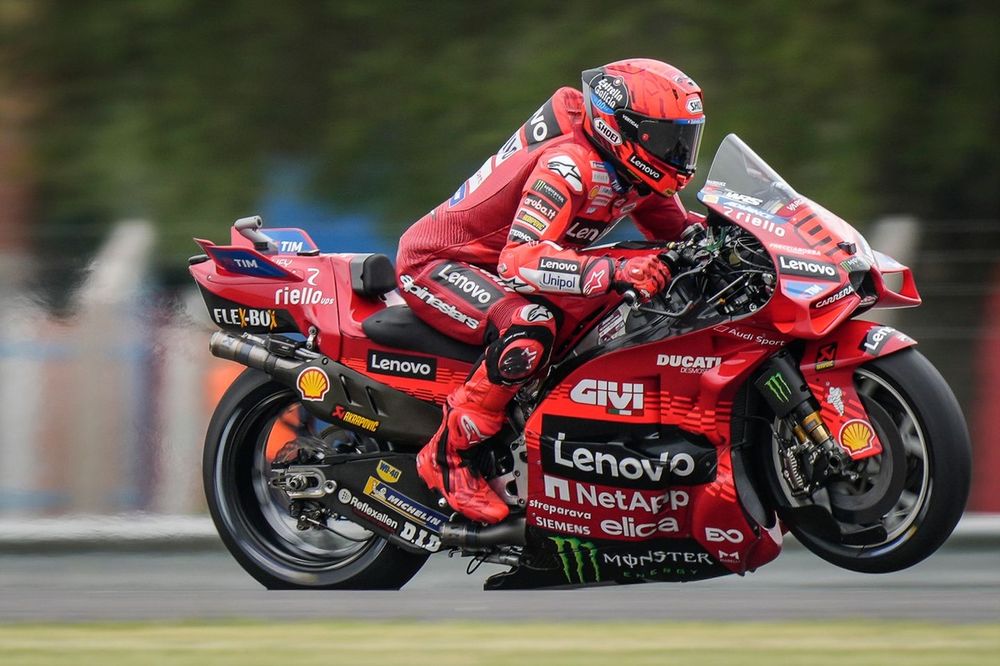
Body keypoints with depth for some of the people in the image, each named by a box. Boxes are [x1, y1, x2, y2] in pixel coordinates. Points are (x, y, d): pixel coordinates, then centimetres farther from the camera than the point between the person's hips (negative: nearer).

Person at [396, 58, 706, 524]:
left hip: (491, 266, 10)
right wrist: (613, 272, -51)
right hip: (436, 263, -10)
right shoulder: (570, 164, -29)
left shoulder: (635, 171, -1)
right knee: (529, 328, -38)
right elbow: (518, 260, -39)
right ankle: (447, 456, -25)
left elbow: (676, 230, 15)